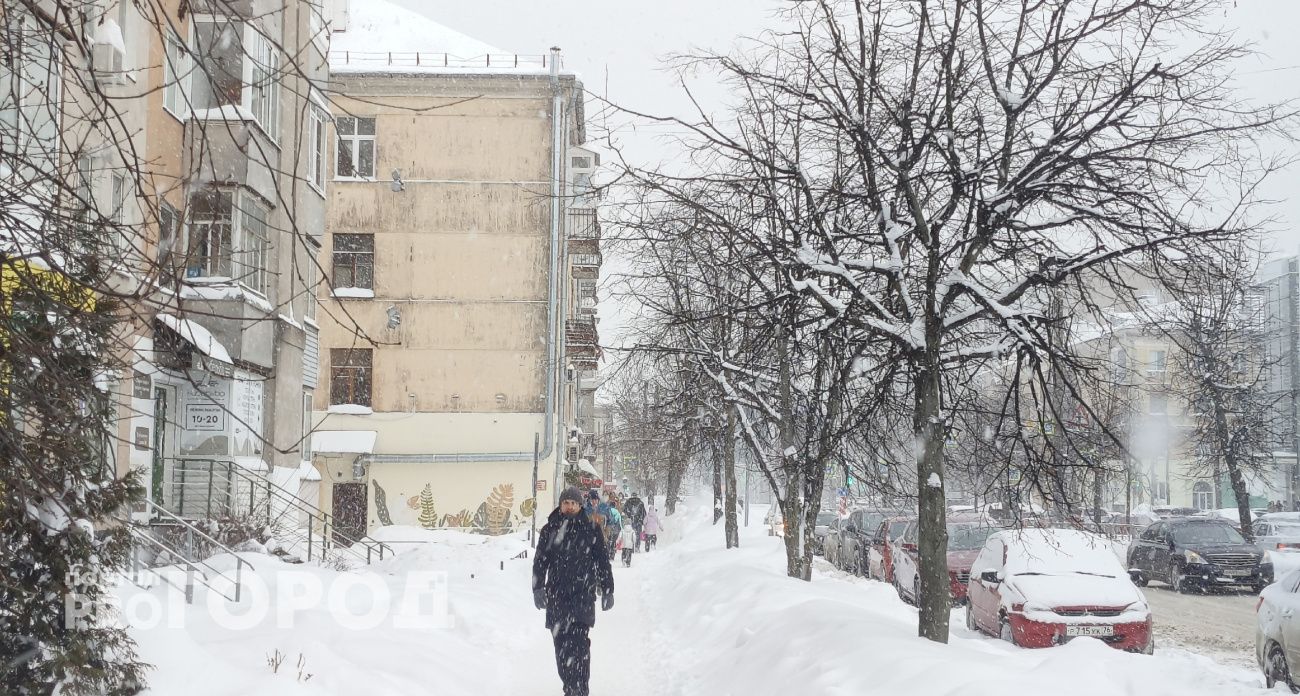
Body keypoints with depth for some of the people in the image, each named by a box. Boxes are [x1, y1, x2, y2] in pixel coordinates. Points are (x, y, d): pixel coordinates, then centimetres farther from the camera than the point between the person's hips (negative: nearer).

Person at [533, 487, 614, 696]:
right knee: (561, 643, 4)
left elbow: (602, 561, 8)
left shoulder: (590, 530, 5)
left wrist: (607, 590, 7)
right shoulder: (549, 530, 10)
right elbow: (540, 562, 11)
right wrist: (538, 589, 2)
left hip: (583, 593, -3)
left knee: (578, 641, -14)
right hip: (556, 594, 3)